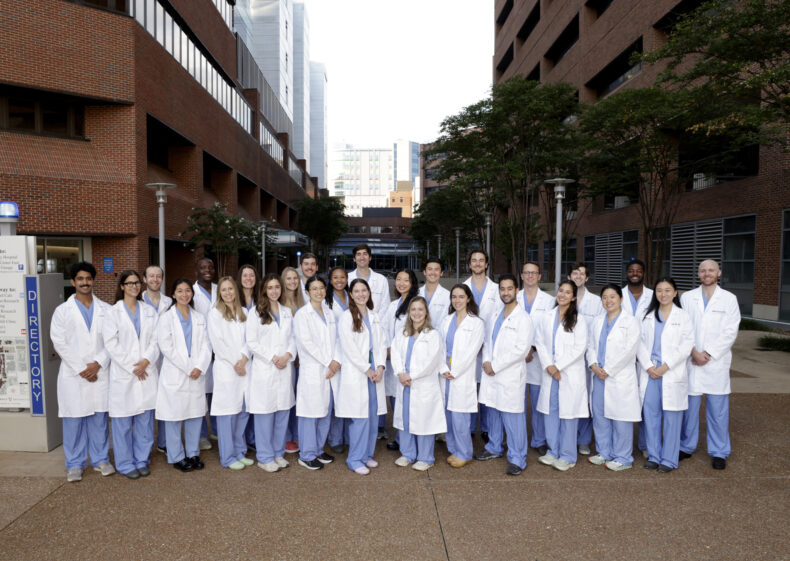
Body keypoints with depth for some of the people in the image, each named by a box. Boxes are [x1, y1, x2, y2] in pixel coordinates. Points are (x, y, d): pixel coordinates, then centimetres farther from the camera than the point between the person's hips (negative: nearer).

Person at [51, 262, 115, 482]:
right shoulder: (62, 311, 3)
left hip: (99, 373, 1)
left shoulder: (105, 310, 7)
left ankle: (100, 459, 20)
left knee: (99, 419, 8)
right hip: (73, 375, -1)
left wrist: (98, 363, -10)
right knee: (74, 420, 4)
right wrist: (80, 369, -8)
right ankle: (74, 464, 17)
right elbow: (59, 343, -2)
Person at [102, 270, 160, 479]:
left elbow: (155, 340, 5)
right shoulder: (113, 313, 0)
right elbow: (111, 344, -6)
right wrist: (132, 367, -10)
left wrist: (146, 361, -11)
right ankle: (125, 463, 17)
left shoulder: (149, 311, 10)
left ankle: (141, 460, 21)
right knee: (123, 421, 3)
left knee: (145, 420, 8)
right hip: (123, 374, -3)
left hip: (147, 373, 3)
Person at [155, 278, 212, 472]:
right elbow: (166, 347, -8)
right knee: (174, 416, 2)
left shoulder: (199, 318, 11)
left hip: (197, 374, 3)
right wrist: (188, 368, -11)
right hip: (175, 375, -3)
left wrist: (199, 367, -9)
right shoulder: (167, 317, 0)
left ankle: (193, 453, 21)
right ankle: (177, 457, 15)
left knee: (196, 414, 8)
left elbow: (205, 345, 5)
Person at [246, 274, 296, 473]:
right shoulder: (256, 312, -1)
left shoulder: (287, 312, 13)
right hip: (264, 369, -4)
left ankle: (278, 453, 24)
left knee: (283, 412, 9)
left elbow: (292, 338, 11)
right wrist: (272, 358, -12)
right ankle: (265, 457, 13)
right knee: (265, 413, 0)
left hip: (285, 368, 4)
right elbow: (251, 342, -6)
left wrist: (287, 355, -7)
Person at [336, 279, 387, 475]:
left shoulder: (374, 316, 14)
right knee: (359, 418, -5)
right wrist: (367, 369, -11)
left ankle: (367, 454, 24)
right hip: (356, 374, -6)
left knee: (373, 416, 9)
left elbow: (381, 343, 11)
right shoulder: (347, 317, -4)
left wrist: (380, 366, -3)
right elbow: (349, 348, -10)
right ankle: (355, 459, 9)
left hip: (375, 373, 6)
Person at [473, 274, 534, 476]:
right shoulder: (496, 315, 14)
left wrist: (496, 366, -13)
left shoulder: (523, 318, -9)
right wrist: (486, 361, -2)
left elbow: (521, 349, -15)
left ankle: (517, 459, 9)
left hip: (511, 377, -7)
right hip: (492, 375, 7)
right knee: (493, 413, 17)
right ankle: (494, 448, 34)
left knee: (513, 417, -3)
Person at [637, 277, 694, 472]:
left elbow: (686, 345, -6)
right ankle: (653, 455, 18)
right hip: (649, 372, 3)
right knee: (650, 414, 6)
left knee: (671, 417, 1)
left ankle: (669, 459, 13)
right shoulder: (648, 316, 11)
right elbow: (641, 343, 7)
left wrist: (665, 367, -12)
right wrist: (648, 366, -6)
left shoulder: (683, 316, 1)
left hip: (672, 373, -3)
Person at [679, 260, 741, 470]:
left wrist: (709, 354, -10)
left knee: (718, 409, 4)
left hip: (717, 362, -1)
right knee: (689, 406, 7)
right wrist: (693, 352, -10)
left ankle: (719, 452, 17)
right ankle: (686, 447, 21)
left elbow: (730, 332, -3)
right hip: (691, 362, 1)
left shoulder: (729, 299, 4)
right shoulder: (687, 297, 7)